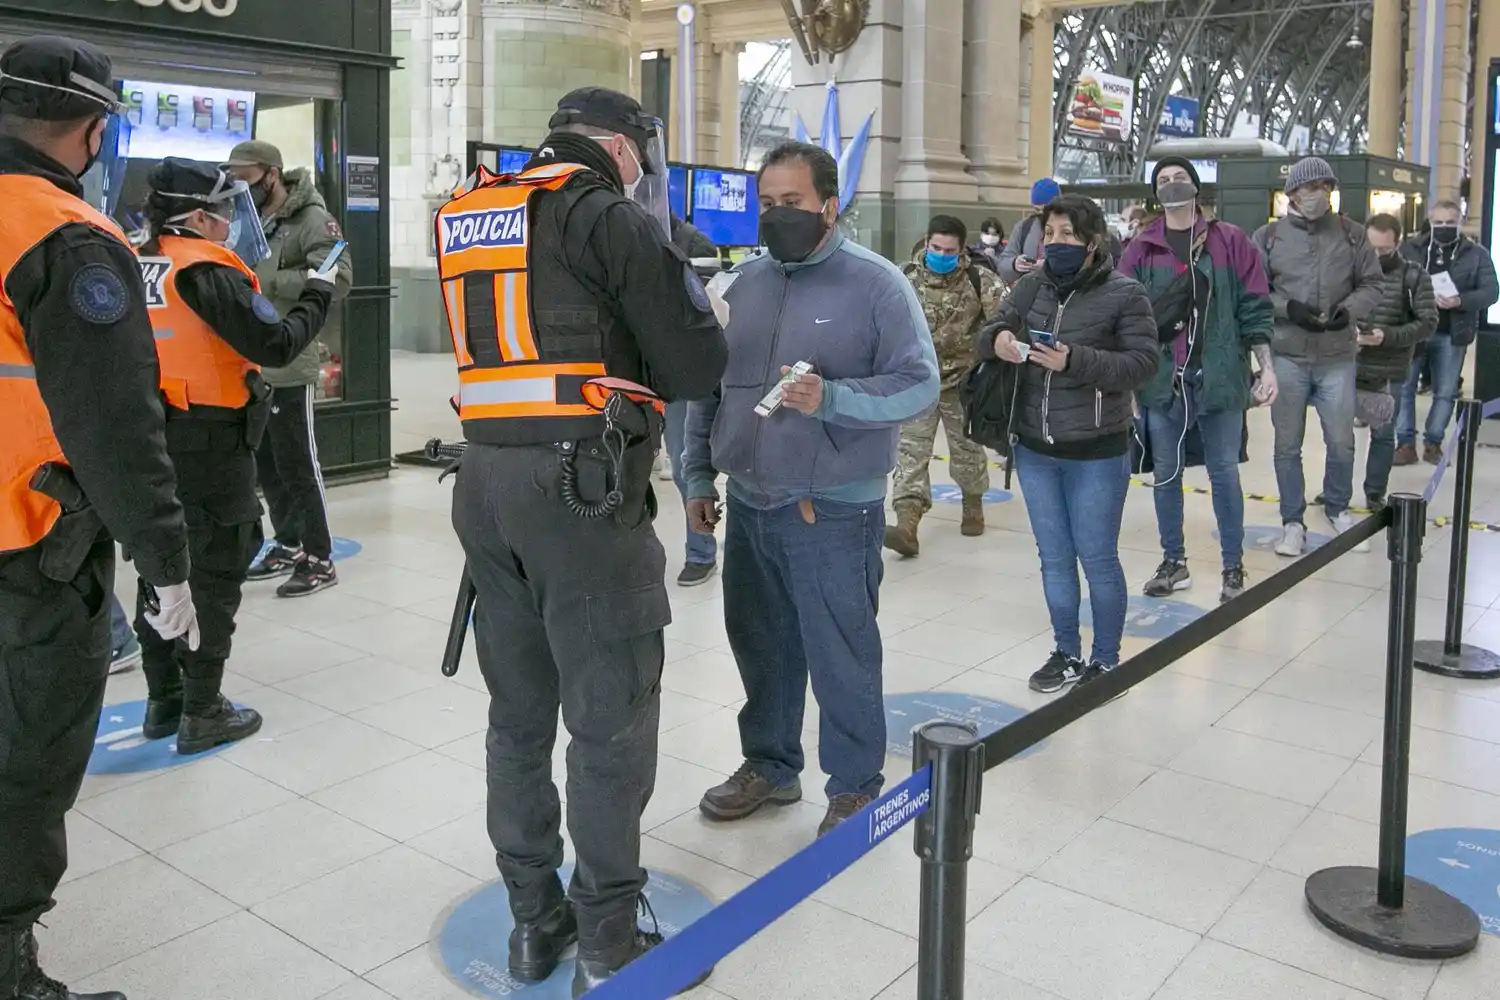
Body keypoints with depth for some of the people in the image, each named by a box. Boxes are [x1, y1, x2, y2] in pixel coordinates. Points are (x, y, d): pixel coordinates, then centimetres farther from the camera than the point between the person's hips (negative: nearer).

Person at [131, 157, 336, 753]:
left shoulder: (138, 268, 8)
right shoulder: (209, 271, -14)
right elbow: (274, 346, -19)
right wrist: (316, 298, -4)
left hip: (150, 439, 8)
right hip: (210, 443, -7)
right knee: (213, 576, 1)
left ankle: (163, 701, 26)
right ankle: (202, 714, 7)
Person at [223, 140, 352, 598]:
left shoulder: (311, 219, -9)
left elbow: (339, 277, -22)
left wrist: (270, 280, -24)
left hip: (289, 364, -8)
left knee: (297, 465, -2)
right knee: (265, 464, 15)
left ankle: (319, 559, 9)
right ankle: (288, 544, 29)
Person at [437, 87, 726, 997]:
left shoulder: (475, 216, 15)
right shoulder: (612, 217, -6)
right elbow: (696, 367, -7)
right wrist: (691, 307, 12)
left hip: (487, 482, 7)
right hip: (585, 491, -7)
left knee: (520, 710, 16)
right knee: (612, 720, 3)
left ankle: (535, 919, 29)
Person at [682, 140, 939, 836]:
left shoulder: (876, 284, -6)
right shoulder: (744, 283, 10)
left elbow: (919, 384, -13)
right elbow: (707, 386, 16)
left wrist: (831, 398, -26)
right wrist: (698, 476, 13)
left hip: (834, 514, -5)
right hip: (748, 508, 6)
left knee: (841, 656, 3)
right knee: (761, 645, 17)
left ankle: (855, 786, 23)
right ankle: (769, 765, 36)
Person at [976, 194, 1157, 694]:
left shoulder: (1124, 294, -10)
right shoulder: (1032, 286, 3)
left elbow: (1144, 362, -16)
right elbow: (991, 330, 6)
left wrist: (1074, 361, -25)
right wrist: (996, 339, -18)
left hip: (1095, 454, -5)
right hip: (1034, 449, 5)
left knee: (1097, 559, 7)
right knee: (1054, 557, 15)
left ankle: (1107, 660, 25)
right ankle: (1067, 653, 31)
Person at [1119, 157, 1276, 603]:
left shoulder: (1231, 241, 2)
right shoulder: (1140, 248, 4)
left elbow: (1254, 309, 0)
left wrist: (1267, 367, -6)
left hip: (1219, 379, -2)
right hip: (1161, 380, 2)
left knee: (1224, 474, 7)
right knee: (1165, 475, 10)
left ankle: (1233, 567, 18)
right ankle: (1174, 562, 24)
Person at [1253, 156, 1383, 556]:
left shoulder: (1351, 233, 5)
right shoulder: (1268, 236, 1)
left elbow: (1373, 283, 7)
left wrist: (1350, 309, -12)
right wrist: (1288, 307, -16)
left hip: (1337, 357, 1)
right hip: (1286, 355, -1)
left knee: (1341, 441, 9)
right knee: (1287, 444, 6)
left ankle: (1338, 509, 33)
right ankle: (1293, 522, 19)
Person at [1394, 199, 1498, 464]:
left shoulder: (1477, 254, 3)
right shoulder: (1410, 248, 3)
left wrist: (1460, 301, -21)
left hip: (1452, 335, 1)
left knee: (1445, 392, 7)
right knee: (1403, 388, 0)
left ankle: (1433, 443, 18)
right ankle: (1405, 443, 8)